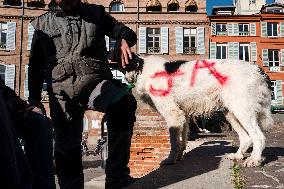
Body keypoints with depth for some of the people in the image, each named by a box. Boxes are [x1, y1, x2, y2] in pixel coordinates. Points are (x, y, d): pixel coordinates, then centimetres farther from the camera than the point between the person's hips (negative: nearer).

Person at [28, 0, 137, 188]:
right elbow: (35, 65, 19)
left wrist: (124, 40, -10)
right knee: (67, 146, 2)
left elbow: (127, 32, 15)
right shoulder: (42, 24, 14)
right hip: (61, 93, 2)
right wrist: (34, 100, 14)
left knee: (124, 102, -32)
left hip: (95, 82, -1)